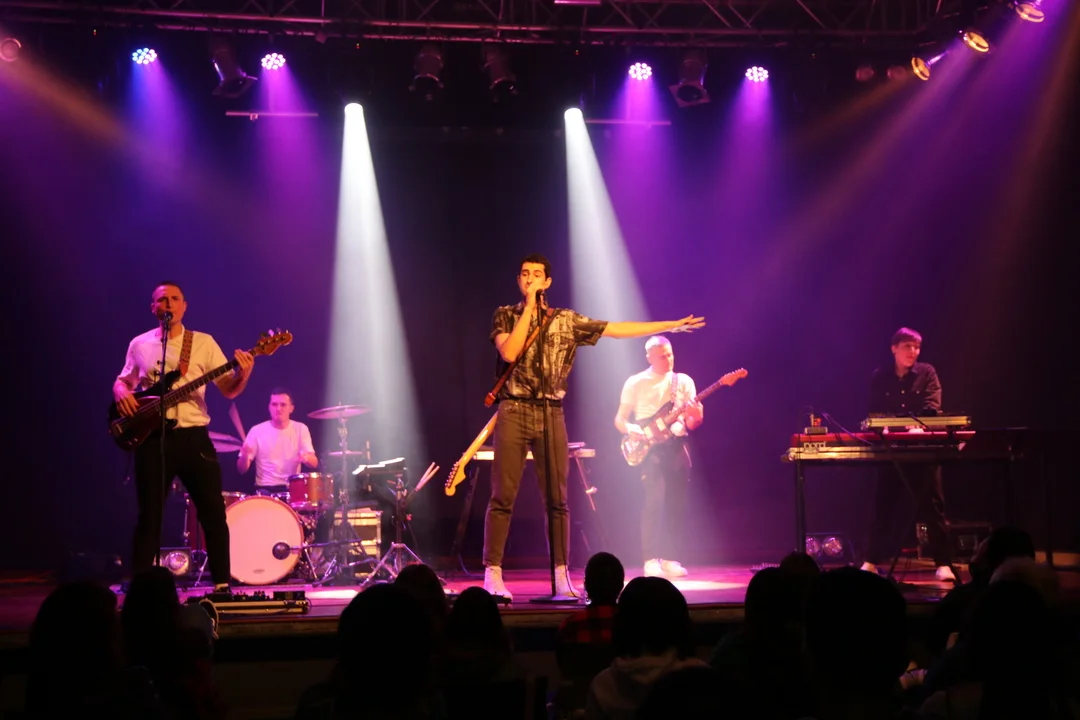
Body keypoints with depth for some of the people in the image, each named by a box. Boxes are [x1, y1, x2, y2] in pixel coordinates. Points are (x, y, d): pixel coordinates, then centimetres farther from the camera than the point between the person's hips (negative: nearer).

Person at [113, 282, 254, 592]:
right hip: (152, 437, 1)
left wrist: (243, 374, -21)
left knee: (214, 513, -3)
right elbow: (122, 381, 19)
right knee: (149, 516, 4)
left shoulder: (203, 342, 5)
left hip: (192, 436, -1)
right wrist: (122, 393, -5)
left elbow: (229, 390, 1)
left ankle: (222, 584, 6)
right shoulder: (139, 344, 10)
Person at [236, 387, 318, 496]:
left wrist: (306, 458, -26)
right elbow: (241, 469, -2)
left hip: (293, 488, 2)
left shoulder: (301, 429, 3)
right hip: (266, 488, -2)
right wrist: (245, 456, -25)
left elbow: (314, 463, -3)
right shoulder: (257, 431, -2)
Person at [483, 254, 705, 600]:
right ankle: (492, 574, -2)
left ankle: (561, 575, 9)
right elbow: (509, 353, -11)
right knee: (502, 497, -5)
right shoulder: (505, 316, 7)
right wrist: (528, 310, -8)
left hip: (552, 415, 2)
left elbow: (618, 329, 11)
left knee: (557, 499, 3)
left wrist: (672, 325, 9)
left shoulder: (567, 320, 10)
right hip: (514, 412, -2)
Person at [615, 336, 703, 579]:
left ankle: (667, 558, 12)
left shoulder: (684, 381, 8)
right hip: (649, 446, -3)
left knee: (676, 505, 1)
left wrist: (694, 417, -19)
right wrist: (631, 429, -17)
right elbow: (619, 419, 5)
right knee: (656, 500, -17)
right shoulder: (635, 383, 3)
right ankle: (652, 560, -15)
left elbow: (692, 423, 4)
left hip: (677, 444, 3)